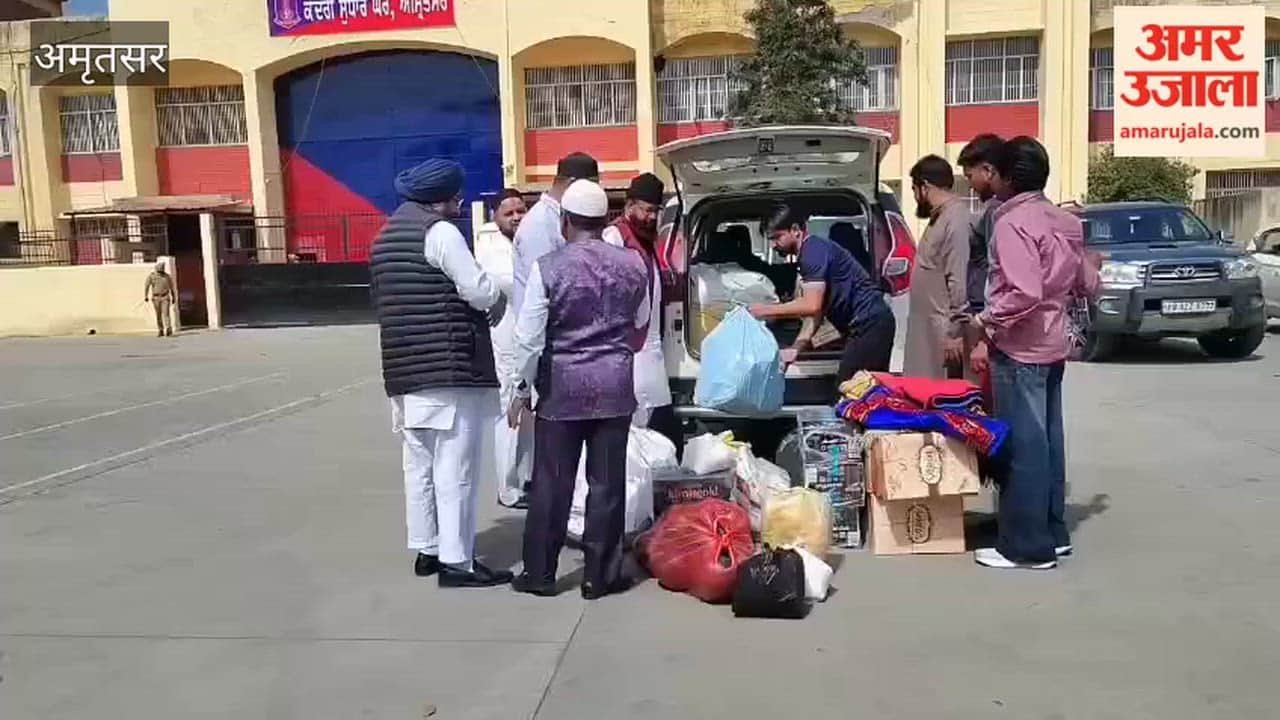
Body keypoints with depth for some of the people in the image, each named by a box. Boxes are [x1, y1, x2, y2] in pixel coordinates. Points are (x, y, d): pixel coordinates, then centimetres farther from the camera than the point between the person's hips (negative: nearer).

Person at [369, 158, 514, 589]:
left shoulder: (386, 237, 18)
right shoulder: (440, 231, -9)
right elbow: (481, 292, -15)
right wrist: (497, 301, 8)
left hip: (406, 369, 9)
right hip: (450, 367, -9)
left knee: (420, 466, 13)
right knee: (454, 470, -5)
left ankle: (426, 550, 21)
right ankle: (456, 561, -1)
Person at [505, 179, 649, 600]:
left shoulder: (548, 268, -9)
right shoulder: (633, 264, 2)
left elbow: (529, 338, -8)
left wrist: (520, 391, 1)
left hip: (562, 387, -2)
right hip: (615, 385, 2)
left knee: (551, 483, 7)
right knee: (607, 483, 7)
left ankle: (540, 573, 16)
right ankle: (601, 575, 13)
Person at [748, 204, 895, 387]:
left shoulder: (813, 251, -12)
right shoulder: (812, 251, 19)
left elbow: (812, 306, -23)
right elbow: (817, 310, 15)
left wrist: (767, 310, -13)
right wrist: (796, 348, 5)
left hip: (869, 323, -10)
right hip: (872, 323, 10)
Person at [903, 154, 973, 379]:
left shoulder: (956, 220, -16)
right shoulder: (939, 218, 16)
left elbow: (960, 282, -22)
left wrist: (955, 332, -23)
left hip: (944, 334, -10)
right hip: (929, 330, 10)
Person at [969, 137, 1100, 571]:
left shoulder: (1013, 223, -16)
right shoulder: (1064, 222, 10)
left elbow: (1022, 293, -26)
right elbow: (1087, 284, 15)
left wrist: (986, 329, -15)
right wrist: (1086, 263, 34)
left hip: (1019, 349, -9)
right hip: (1052, 345, 9)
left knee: (1022, 445, -4)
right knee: (1047, 440, 14)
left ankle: (1027, 546, 2)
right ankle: (1052, 532, 23)